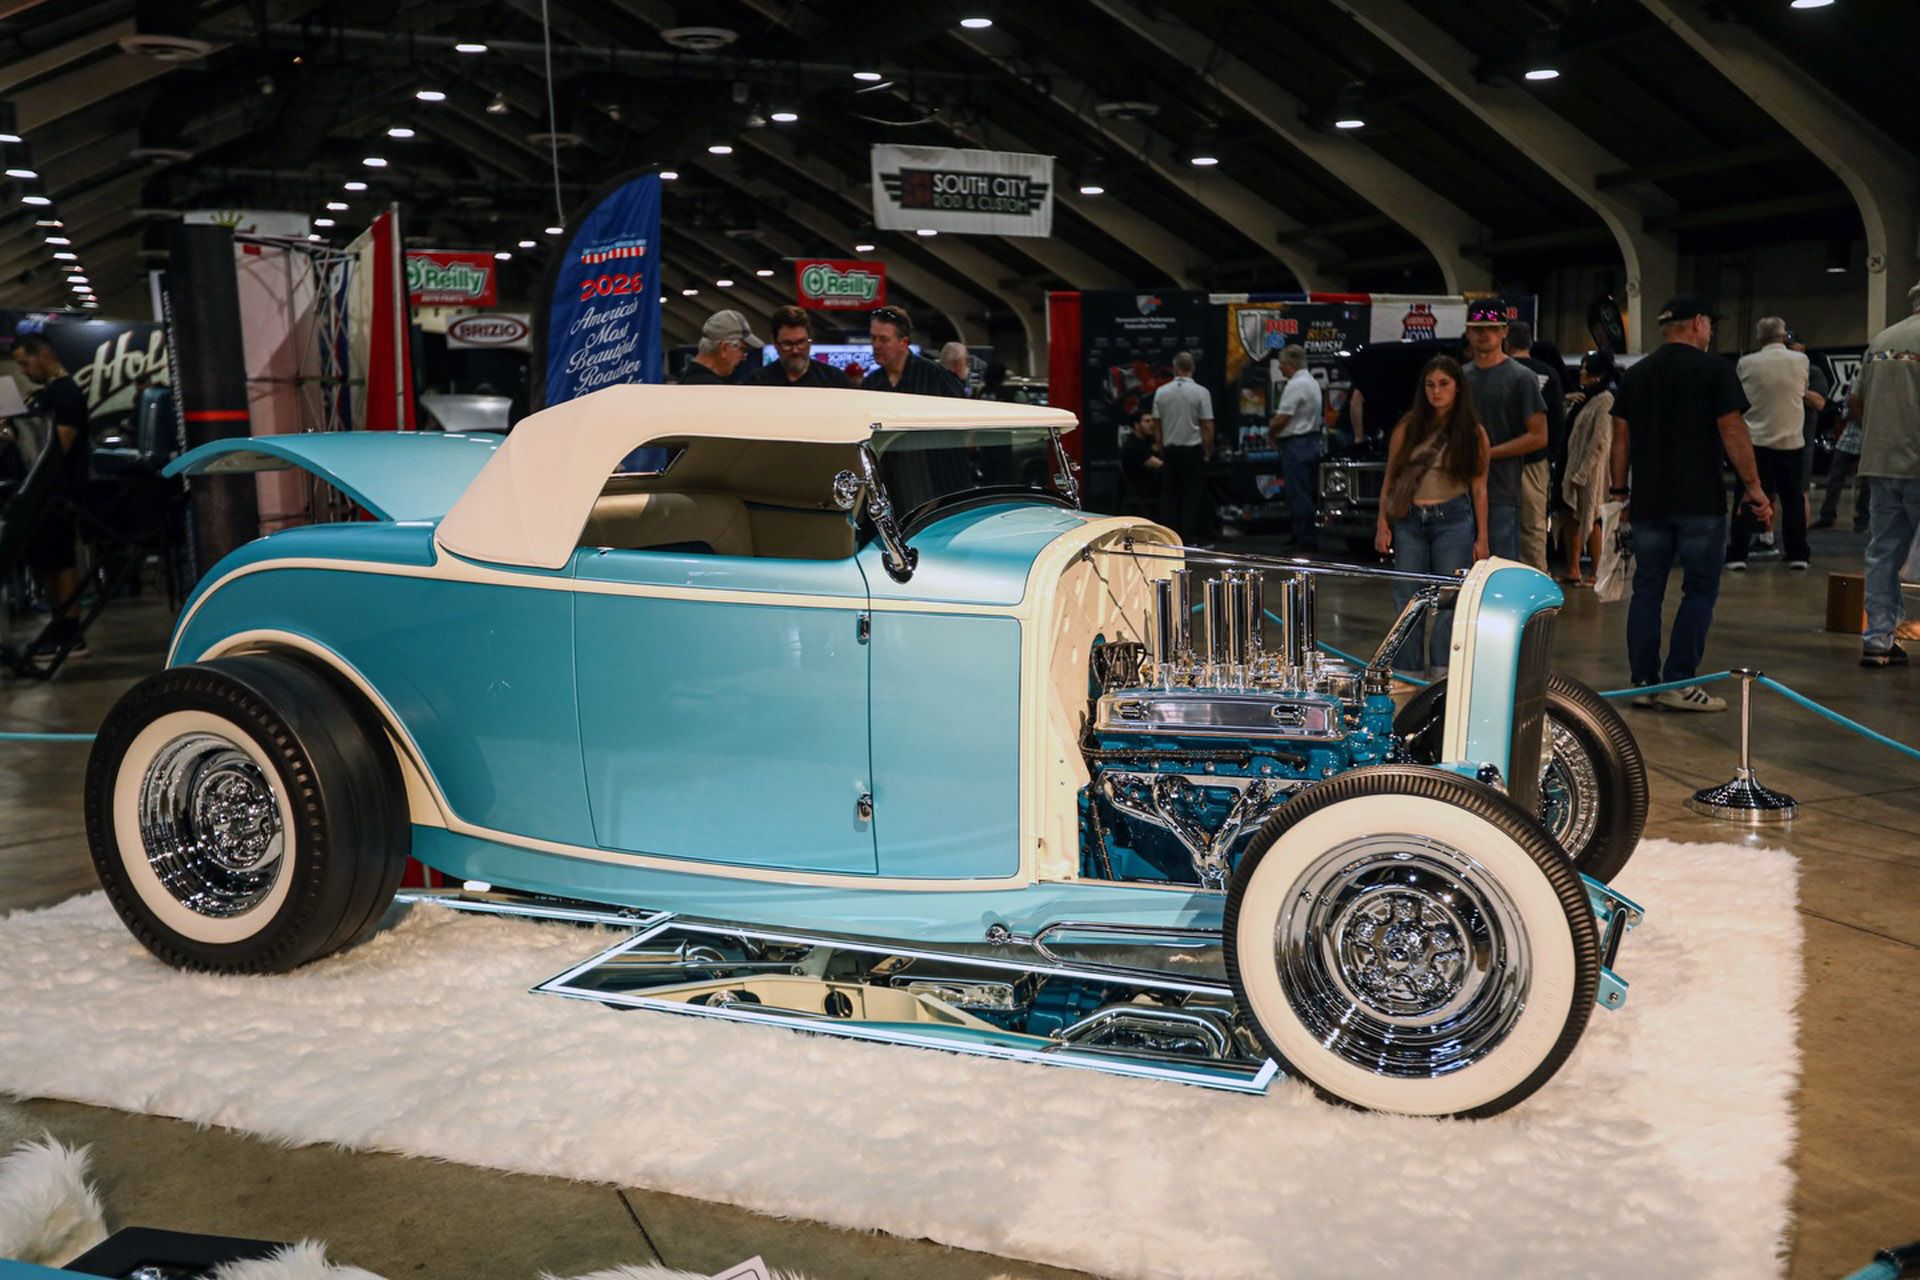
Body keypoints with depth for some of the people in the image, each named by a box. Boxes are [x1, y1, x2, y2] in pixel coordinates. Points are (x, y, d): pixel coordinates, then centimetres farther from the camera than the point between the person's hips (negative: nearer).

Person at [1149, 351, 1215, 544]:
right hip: (1193, 449, -3)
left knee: (1169, 494, 9)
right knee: (1192, 494, 3)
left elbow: (1157, 424, 4)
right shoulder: (1201, 392, -9)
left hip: (1170, 449, 3)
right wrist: (1208, 453, 2)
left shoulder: (1161, 392, 0)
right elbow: (1207, 427, -9)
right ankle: (1187, 536, -1)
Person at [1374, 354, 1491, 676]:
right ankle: (1405, 675, 11)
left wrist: (1482, 538, 1)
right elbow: (1389, 479, 8)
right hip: (1408, 522, 1)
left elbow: (1479, 489, 4)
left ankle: (1441, 674, 7)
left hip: (1453, 520, -1)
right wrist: (1382, 525, 0)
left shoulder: (1474, 433, 4)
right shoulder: (1408, 427, 6)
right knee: (1407, 599, 4)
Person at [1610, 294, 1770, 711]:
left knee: (1647, 589, 8)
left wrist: (1619, 492, 17)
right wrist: (1754, 488, -2)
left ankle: (1644, 681, 9)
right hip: (1700, 503, -5)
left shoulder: (1635, 375, 10)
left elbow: (1621, 438, 11)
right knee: (1700, 589, 1)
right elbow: (1733, 431, -8)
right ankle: (1679, 683, -3)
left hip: (1648, 502, 5)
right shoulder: (1714, 369, -4)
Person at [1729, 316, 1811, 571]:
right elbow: (1803, 393, 13)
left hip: (1754, 439, -1)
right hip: (1790, 440, 1)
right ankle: (1797, 555, 14)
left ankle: (1738, 556, -2)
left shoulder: (1746, 363, -7)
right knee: (1793, 500, 11)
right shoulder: (1800, 361, -2)